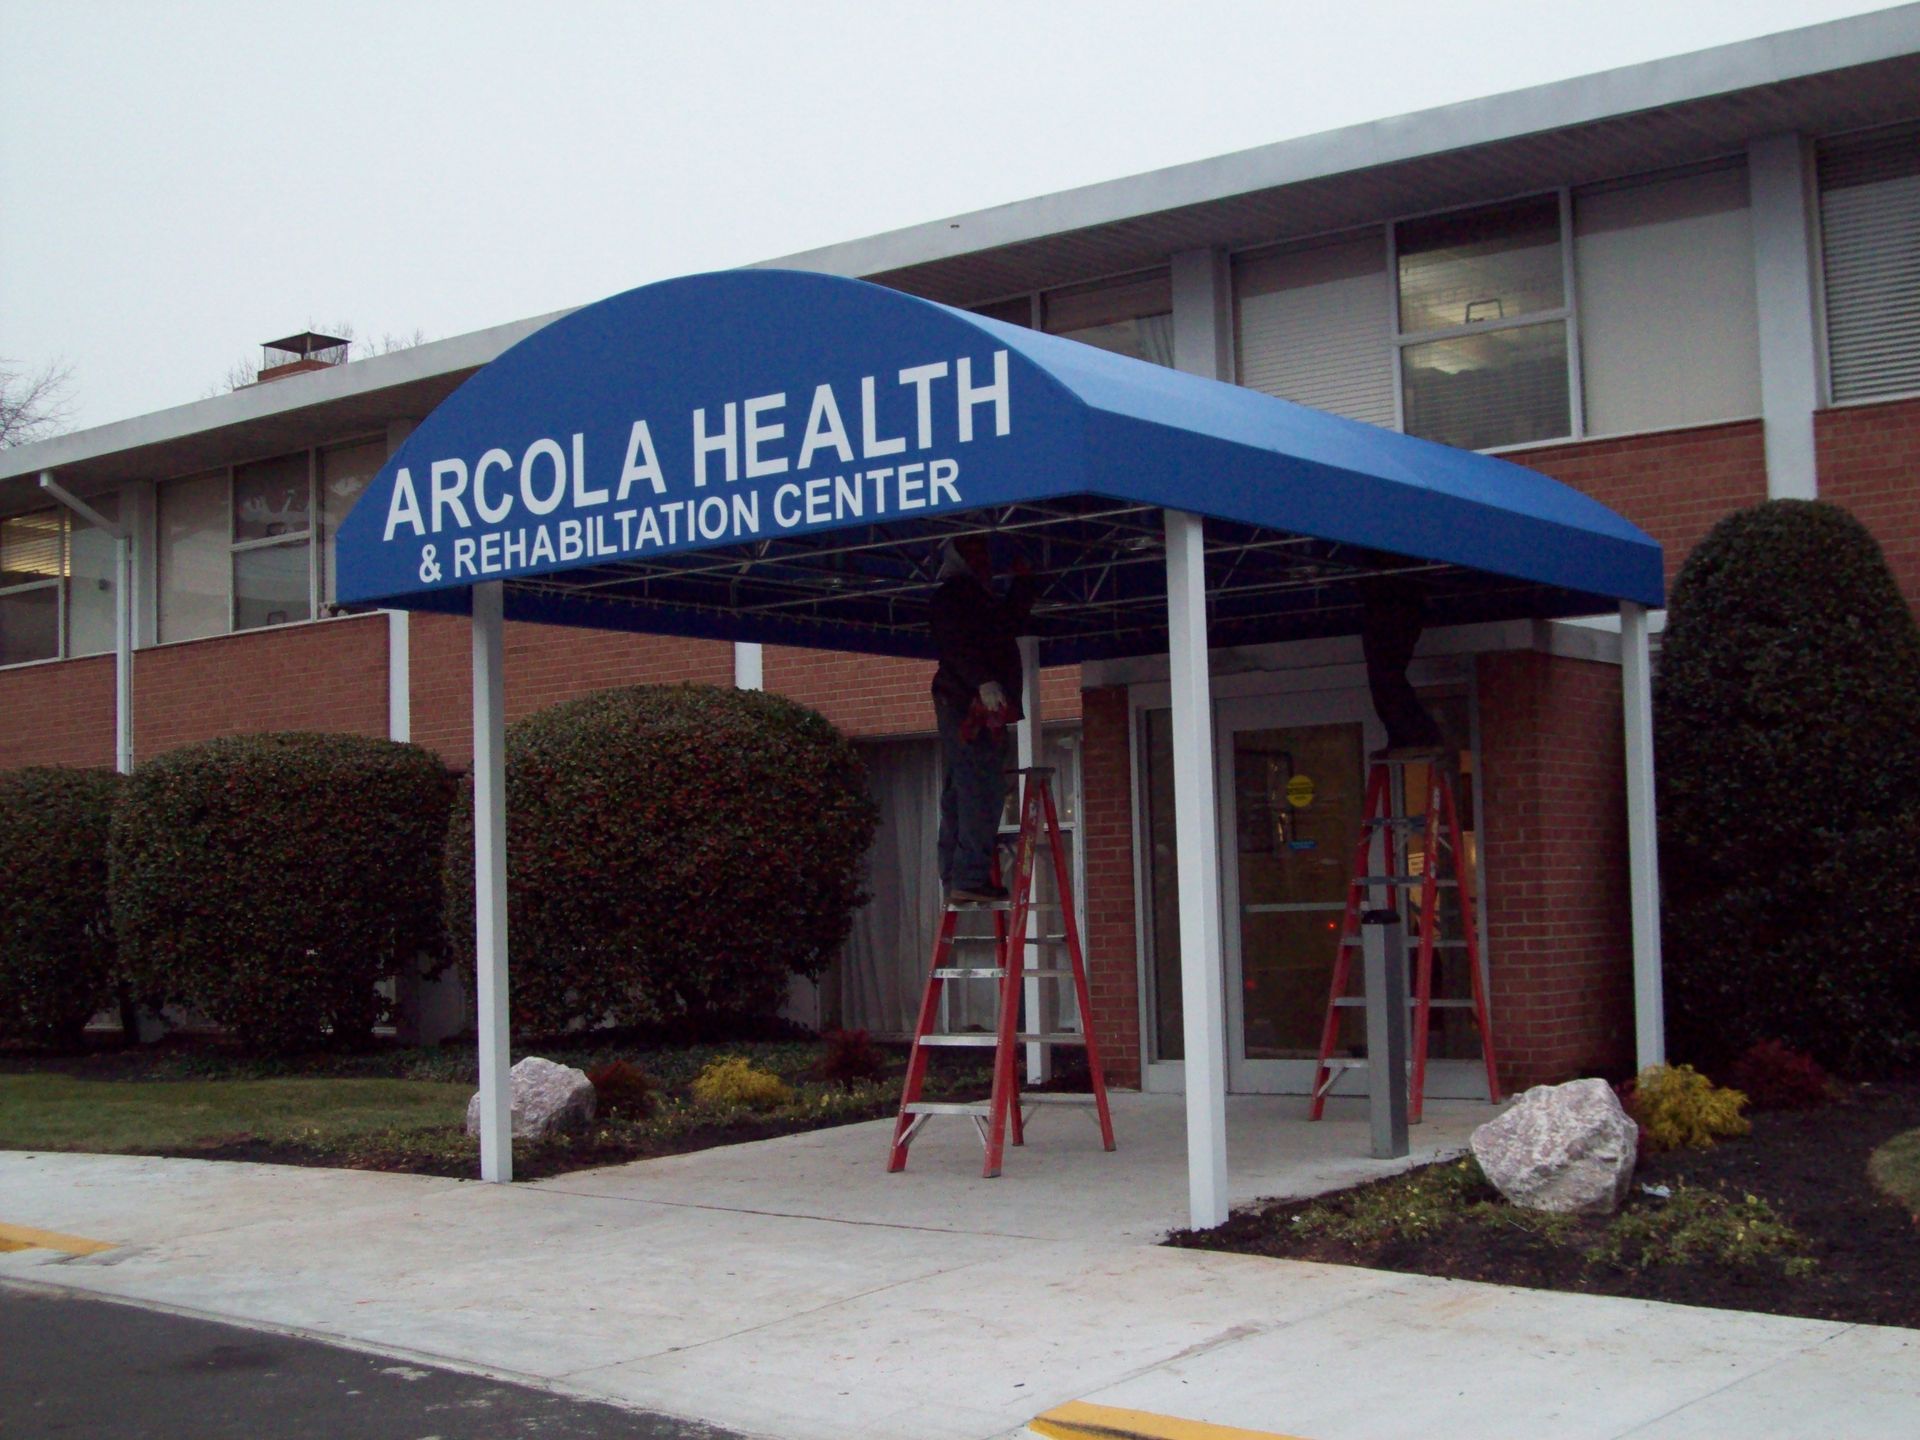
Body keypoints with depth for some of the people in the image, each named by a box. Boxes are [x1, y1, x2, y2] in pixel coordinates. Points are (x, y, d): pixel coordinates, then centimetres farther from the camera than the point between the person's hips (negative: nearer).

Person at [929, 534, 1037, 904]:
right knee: (978, 791, -15)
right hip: (967, 704, -11)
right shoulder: (953, 594, -4)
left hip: (982, 705, 11)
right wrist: (984, 682, -28)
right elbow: (956, 645, -18)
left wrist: (1022, 581, 31)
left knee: (959, 796, 8)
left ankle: (955, 880, 9)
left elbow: (1012, 621, 38)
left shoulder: (976, 596, 26)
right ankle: (970, 879, -20)